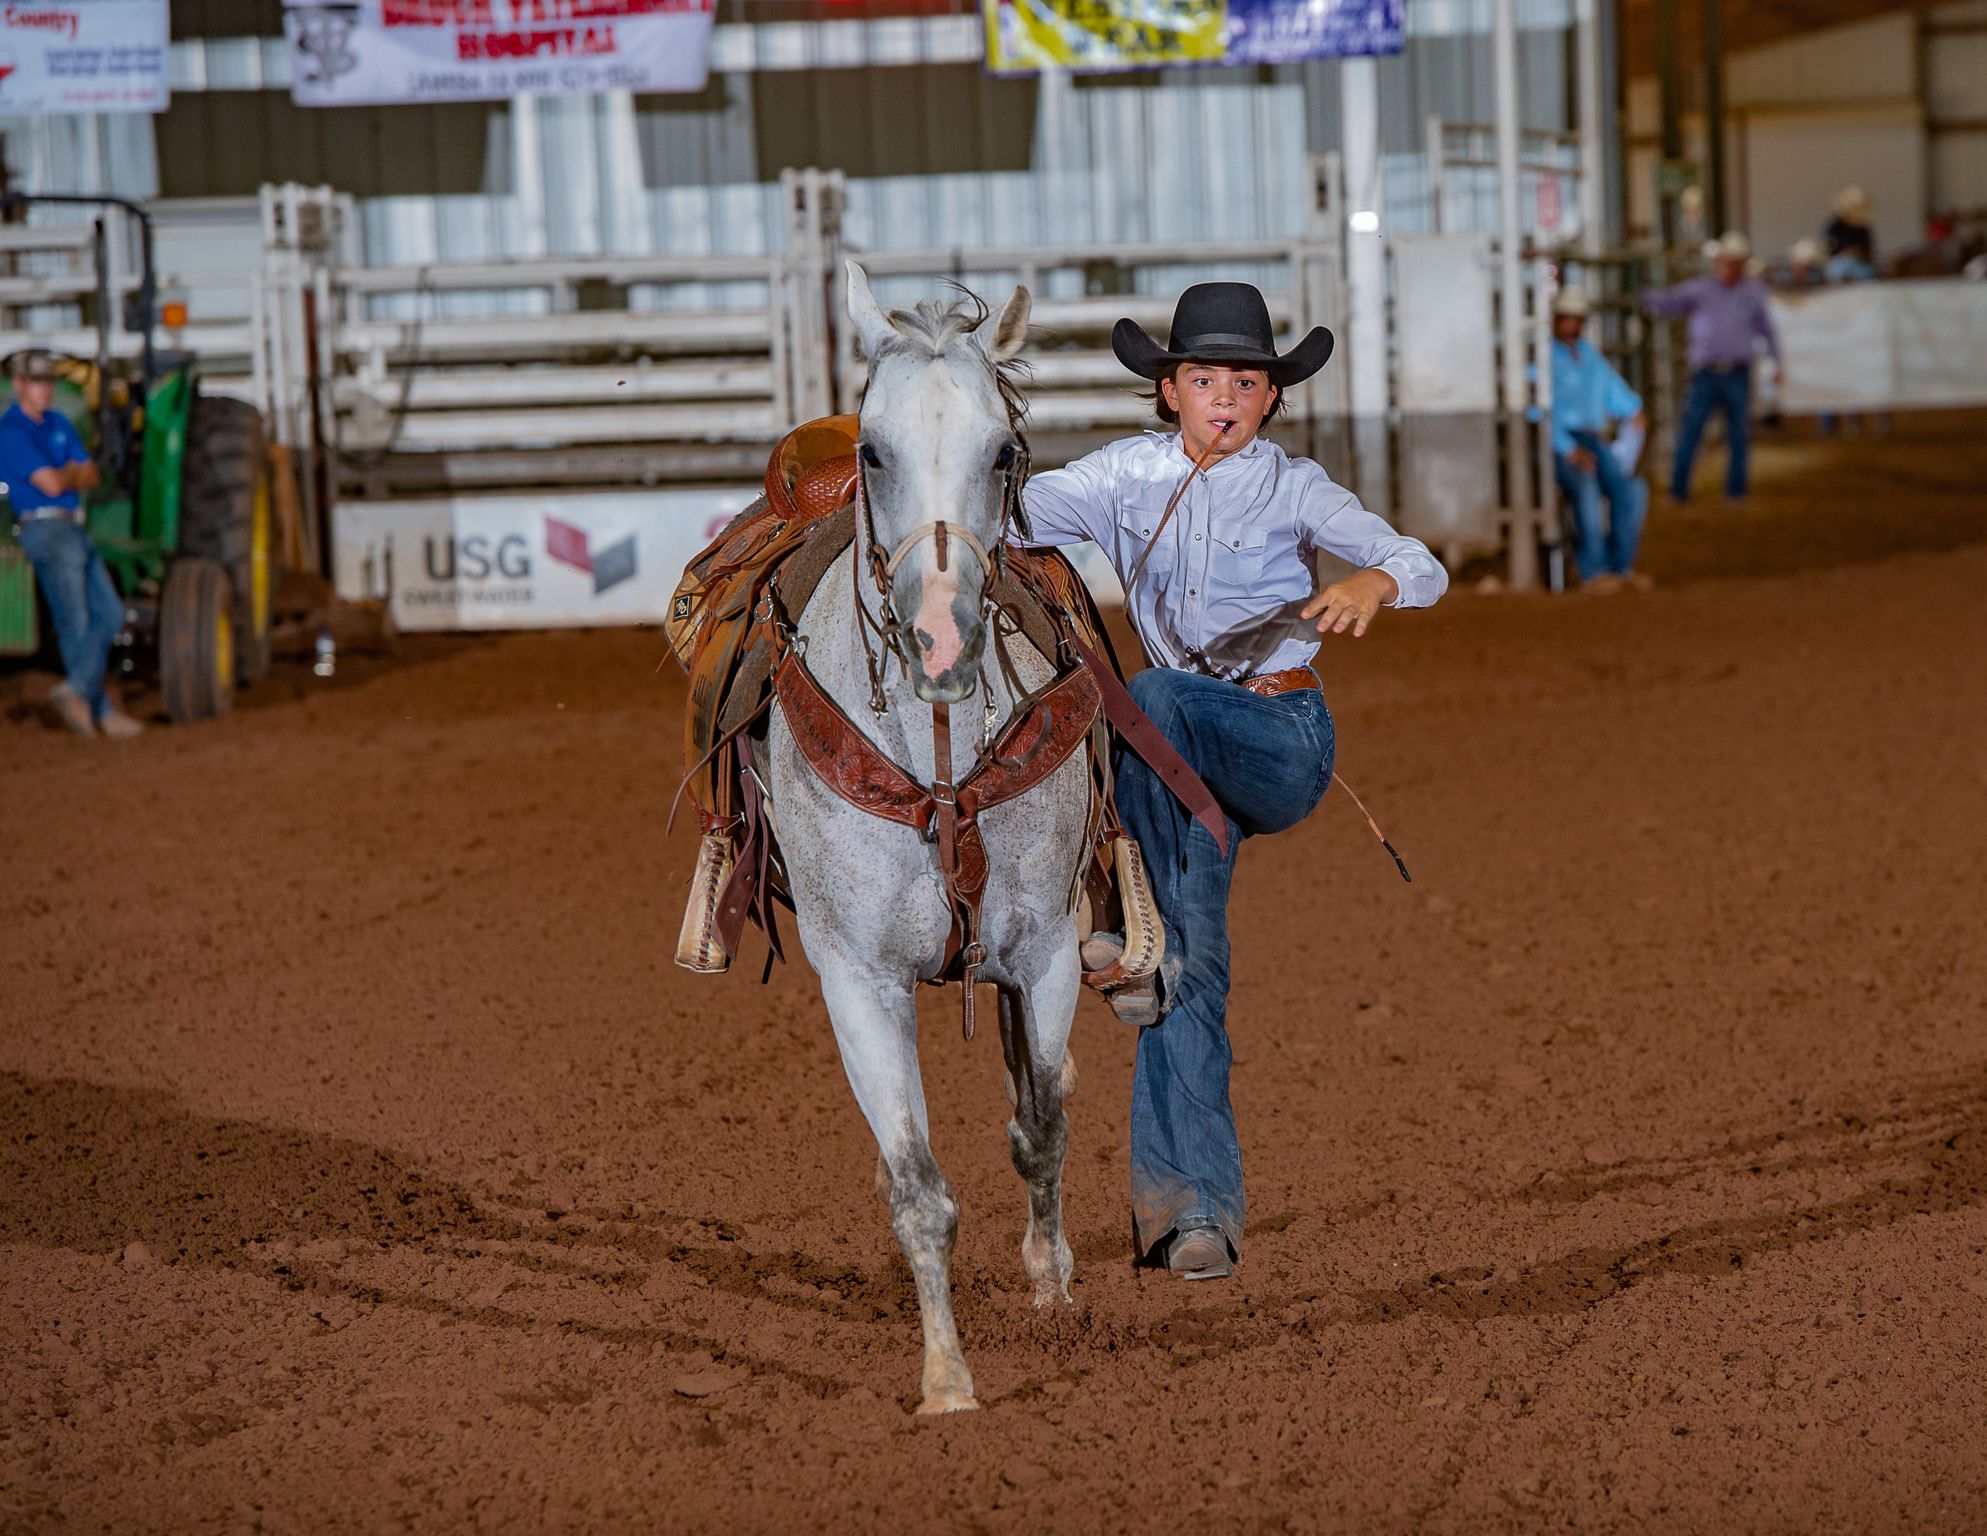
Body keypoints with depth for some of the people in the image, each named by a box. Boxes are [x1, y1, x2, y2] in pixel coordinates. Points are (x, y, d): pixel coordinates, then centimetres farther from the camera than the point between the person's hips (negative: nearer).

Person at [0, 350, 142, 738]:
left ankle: (77, 691, 2)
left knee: (109, 614, 5)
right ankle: (101, 710, -3)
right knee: (75, 622, -7)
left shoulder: (58, 423, 15)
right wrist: (72, 473, 2)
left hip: (75, 530, 9)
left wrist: (66, 474, -8)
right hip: (44, 529, -9)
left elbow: (90, 477, 12)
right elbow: (51, 484, -18)